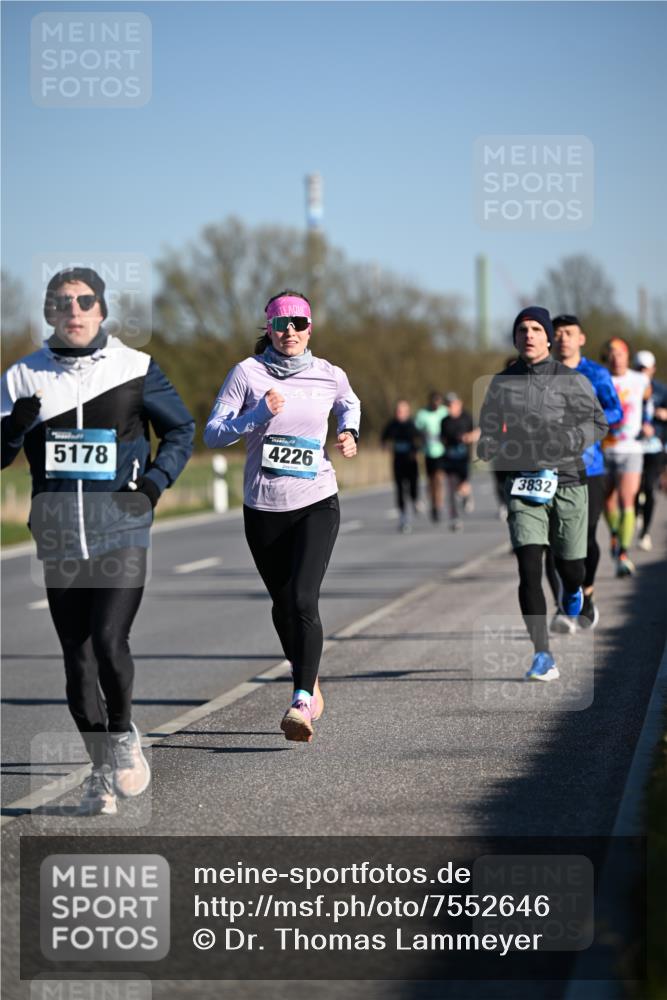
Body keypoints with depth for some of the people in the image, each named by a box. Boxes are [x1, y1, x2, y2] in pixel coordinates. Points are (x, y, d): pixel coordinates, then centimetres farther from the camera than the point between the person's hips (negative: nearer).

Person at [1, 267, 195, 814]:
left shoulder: (135, 369, 1)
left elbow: (182, 428, 12)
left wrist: (155, 481, -3)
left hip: (122, 531, -2)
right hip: (58, 538, 3)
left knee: (109, 642, -17)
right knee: (77, 659, 5)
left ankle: (123, 734, 11)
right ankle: (102, 767, 19)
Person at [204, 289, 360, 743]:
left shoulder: (330, 376, 1)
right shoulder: (247, 373, -3)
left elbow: (349, 404, 25)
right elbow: (213, 434, -5)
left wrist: (349, 433, 5)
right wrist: (258, 414, -20)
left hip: (316, 504, -1)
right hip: (264, 508, 1)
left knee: (303, 599, -19)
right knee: (283, 604, 13)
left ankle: (302, 701, -22)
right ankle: (310, 682, 37)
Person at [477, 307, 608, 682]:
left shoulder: (572, 380, -1)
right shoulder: (502, 383, 5)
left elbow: (598, 423, 5)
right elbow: (490, 427, 17)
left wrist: (565, 441, -13)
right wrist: (489, 446, -6)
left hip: (567, 481, 0)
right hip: (524, 484, 1)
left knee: (572, 569, 10)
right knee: (529, 569, -13)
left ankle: (572, 589, 50)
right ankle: (543, 656, -11)